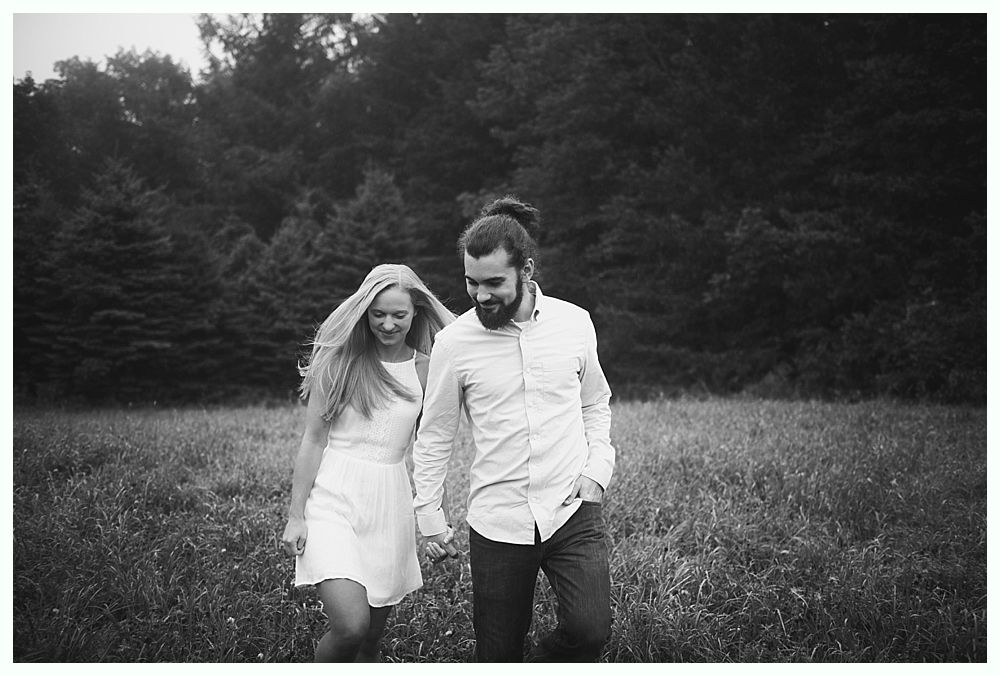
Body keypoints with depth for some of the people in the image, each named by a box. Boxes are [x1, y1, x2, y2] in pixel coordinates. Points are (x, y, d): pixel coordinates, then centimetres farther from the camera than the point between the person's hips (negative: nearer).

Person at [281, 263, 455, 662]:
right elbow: (313, 439, -1)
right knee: (351, 626, -18)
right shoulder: (339, 360, -3)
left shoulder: (425, 368, 4)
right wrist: (295, 514, -3)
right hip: (333, 497, -3)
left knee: (372, 637, 9)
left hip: (390, 502, 3)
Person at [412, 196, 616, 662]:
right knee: (498, 652, 6)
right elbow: (434, 434, 5)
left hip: (573, 511, 1)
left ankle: (541, 665, 15)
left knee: (589, 630, -16)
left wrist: (598, 469, 0)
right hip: (497, 521, 0)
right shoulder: (454, 341, -5)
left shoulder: (575, 322, 0)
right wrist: (429, 516, 4)